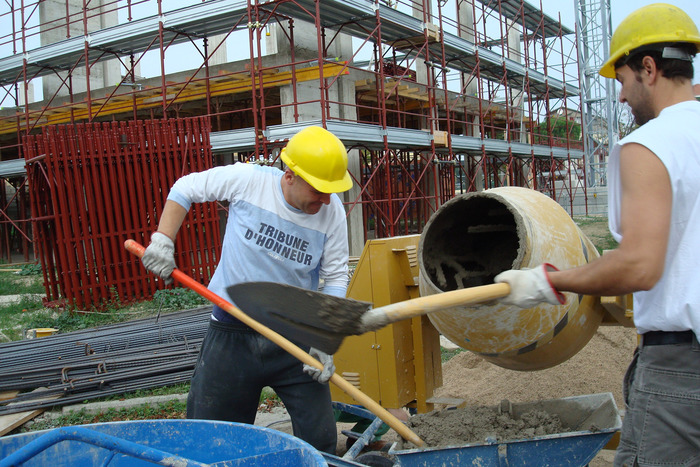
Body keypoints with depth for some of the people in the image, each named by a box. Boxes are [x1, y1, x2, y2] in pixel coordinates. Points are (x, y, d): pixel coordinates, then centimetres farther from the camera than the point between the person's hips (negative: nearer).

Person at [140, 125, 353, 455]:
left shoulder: (332, 211, -9)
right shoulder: (246, 180, -12)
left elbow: (335, 279, -2)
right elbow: (185, 189, 4)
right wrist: (163, 240, -6)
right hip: (232, 333, 0)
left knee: (321, 439, 3)